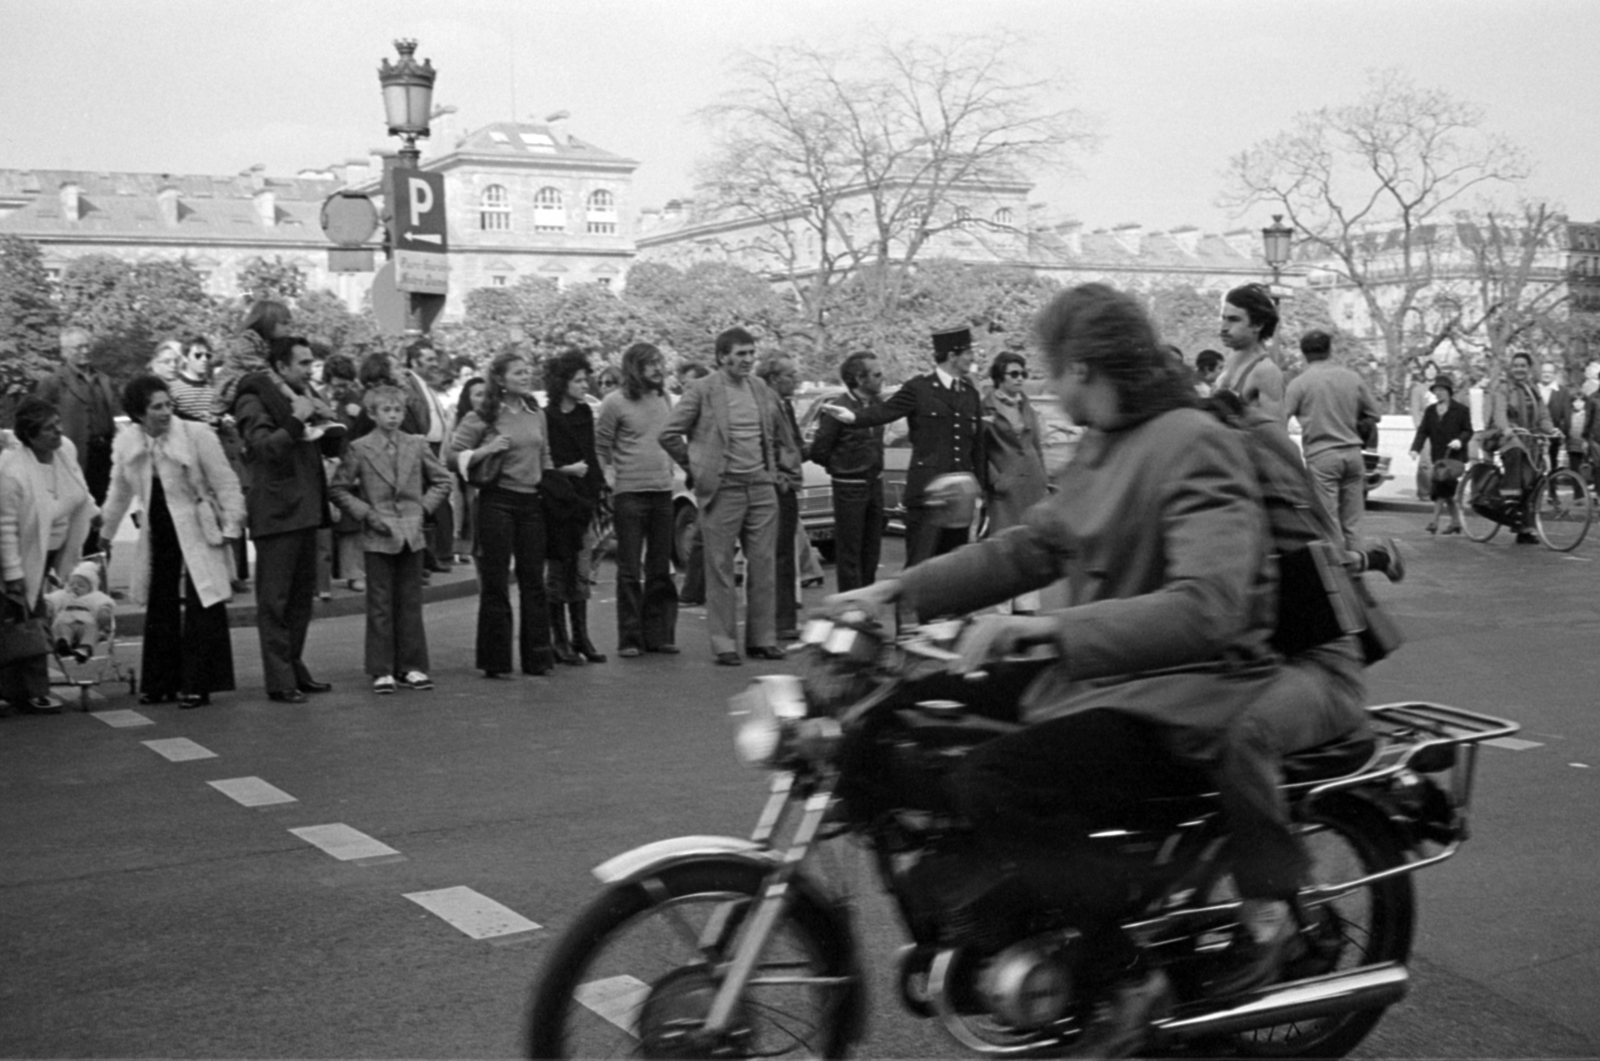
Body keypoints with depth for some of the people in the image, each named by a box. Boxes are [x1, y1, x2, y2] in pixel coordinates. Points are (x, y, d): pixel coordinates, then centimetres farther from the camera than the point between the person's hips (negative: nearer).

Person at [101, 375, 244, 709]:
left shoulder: (197, 436, -12)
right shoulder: (126, 443, 1)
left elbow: (226, 485, -7)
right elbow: (120, 492, 15)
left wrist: (230, 528, -12)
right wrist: (105, 533, 21)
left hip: (198, 534, -4)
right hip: (158, 537, 4)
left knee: (202, 610, -7)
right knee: (160, 610, 9)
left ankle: (197, 685, 0)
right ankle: (160, 683, 19)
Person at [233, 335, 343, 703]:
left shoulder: (301, 395, 17)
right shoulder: (254, 400, -8)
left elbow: (332, 449, 19)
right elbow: (265, 446, -21)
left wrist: (328, 421, 1)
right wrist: (296, 421, -25)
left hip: (306, 508, 9)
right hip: (276, 510, -9)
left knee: (302, 596, 14)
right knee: (275, 600, -4)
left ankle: (295, 669, 23)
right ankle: (279, 681, -3)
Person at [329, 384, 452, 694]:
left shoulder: (417, 446, 6)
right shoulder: (358, 449, -1)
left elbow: (442, 481, 13)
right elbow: (338, 489, 2)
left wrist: (424, 507, 0)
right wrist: (366, 513, -8)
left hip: (411, 535, 3)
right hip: (378, 537, -2)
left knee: (411, 604, 7)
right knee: (380, 606, 1)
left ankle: (412, 667, 14)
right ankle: (381, 671, 7)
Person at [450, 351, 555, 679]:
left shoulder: (537, 414, 10)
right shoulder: (483, 417, -5)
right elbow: (453, 455, -8)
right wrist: (488, 449, -19)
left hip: (531, 501, 5)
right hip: (497, 501, -5)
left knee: (534, 579, 7)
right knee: (495, 581, 1)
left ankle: (537, 656, 15)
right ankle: (495, 661, 7)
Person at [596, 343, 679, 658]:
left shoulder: (664, 399, 12)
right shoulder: (615, 402, -5)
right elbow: (600, 447, -3)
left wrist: (670, 467, 11)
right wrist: (608, 476, -11)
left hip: (662, 491, 5)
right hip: (630, 493, -5)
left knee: (660, 570, 9)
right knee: (630, 570, -1)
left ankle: (659, 634, 16)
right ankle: (630, 639, 4)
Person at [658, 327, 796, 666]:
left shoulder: (763, 391, 10)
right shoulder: (702, 391, -6)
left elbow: (780, 436, 25)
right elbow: (669, 434, -5)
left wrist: (782, 464, 14)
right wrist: (697, 467, -2)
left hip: (762, 487, 5)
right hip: (723, 489, -5)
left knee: (763, 567, 6)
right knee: (720, 570, 0)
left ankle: (762, 639, 14)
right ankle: (724, 644, 5)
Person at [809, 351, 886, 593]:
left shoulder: (876, 404, 3)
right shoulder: (839, 409, -16)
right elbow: (818, 452, -10)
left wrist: (874, 467, 7)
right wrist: (842, 466, 2)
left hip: (874, 482, 7)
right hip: (850, 486, -6)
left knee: (871, 548, 14)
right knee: (850, 552, 0)